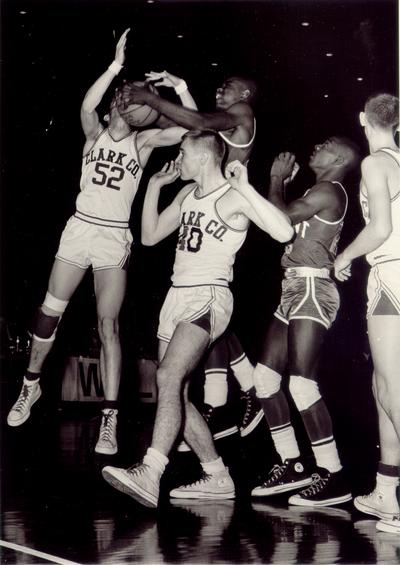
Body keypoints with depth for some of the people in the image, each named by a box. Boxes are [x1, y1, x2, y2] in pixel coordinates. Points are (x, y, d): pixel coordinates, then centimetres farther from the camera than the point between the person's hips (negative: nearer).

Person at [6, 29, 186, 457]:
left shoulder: (142, 142, 4)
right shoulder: (95, 132, 3)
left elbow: (189, 129, -8)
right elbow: (86, 106, -18)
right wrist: (116, 65, -24)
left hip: (115, 238, -1)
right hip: (79, 229, 1)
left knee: (108, 324, -9)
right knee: (49, 313, 5)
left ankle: (109, 420, -9)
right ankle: (31, 385, 28)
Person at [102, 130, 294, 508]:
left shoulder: (235, 197, -8)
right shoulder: (188, 193, 16)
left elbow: (284, 232, -21)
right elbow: (150, 236, 20)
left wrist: (245, 188, -23)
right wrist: (154, 185, 14)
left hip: (210, 297, -9)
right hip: (177, 295, 9)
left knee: (168, 376, -27)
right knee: (176, 395, 6)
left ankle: (149, 475, -35)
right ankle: (218, 477, 16)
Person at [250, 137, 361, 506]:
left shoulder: (330, 190, -7)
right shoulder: (317, 193, 23)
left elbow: (281, 217, -13)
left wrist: (277, 179, 1)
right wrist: (284, 182, 16)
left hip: (312, 289, -10)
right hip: (295, 290, 10)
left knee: (301, 382, -16)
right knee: (265, 376, 8)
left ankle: (333, 476, -12)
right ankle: (292, 465, 14)